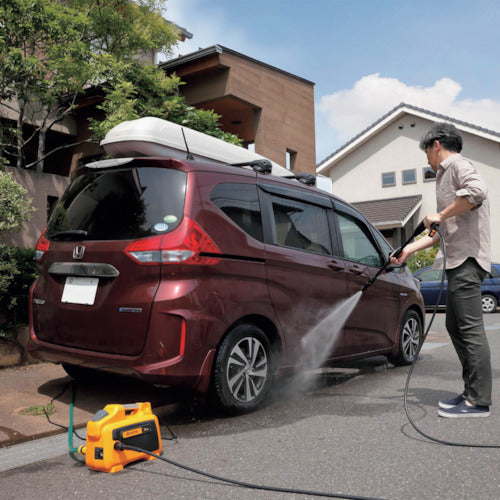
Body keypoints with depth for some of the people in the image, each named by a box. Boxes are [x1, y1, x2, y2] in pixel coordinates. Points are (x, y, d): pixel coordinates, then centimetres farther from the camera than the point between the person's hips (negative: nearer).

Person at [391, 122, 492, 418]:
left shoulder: (457, 164, -2)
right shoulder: (446, 175, 27)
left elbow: (477, 191, -27)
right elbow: (444, 233, 29)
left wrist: (440, 215, -18)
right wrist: (410, 249, 26)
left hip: (467, 259, -11)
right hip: (459, 260, 11)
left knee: (470, 328, -10)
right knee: (456, 327, 12)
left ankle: (479, 401, -6)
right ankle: (472, 392, 18)